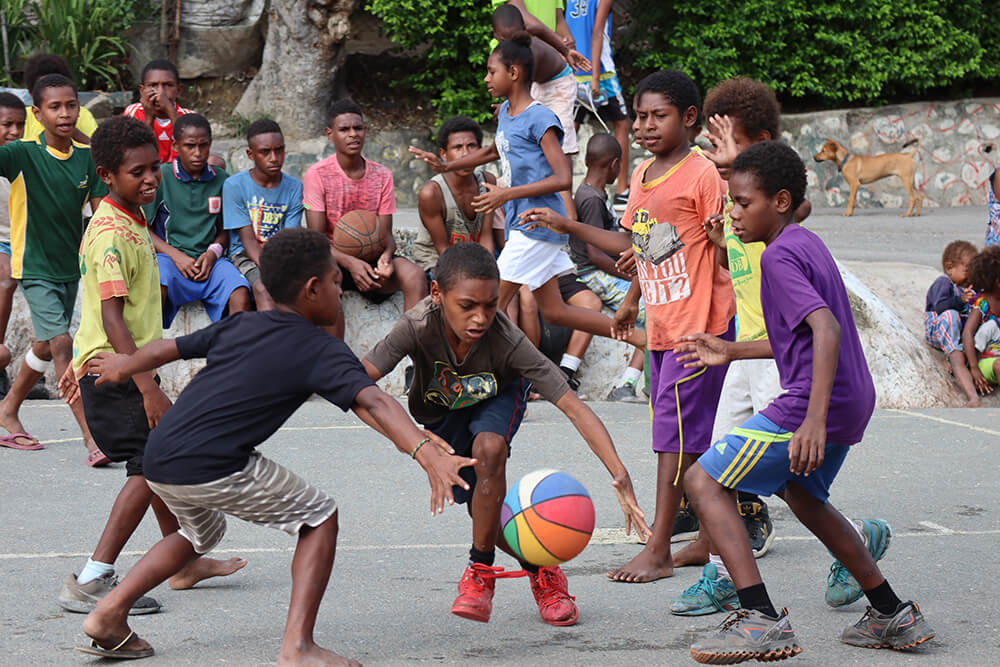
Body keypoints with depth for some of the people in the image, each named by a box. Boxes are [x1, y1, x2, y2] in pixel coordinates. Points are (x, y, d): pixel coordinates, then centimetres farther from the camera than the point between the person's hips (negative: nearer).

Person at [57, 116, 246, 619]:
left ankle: (183, 563, 37)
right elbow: (112, 319, -27)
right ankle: (89, 584, -14)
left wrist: (82, 361, 28)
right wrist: (149, 389, -30)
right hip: (115, 375, -10)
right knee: (149, 468, -13)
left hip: (124, 367, 10)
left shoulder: (132, 220, 11)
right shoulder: (111, 234, -22)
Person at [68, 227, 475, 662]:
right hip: (212, 468, -7)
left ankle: (109, 613, 27)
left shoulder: (239, 326, 19)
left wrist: (123, 366, 51)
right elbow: (371, 401, -17)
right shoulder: (320, 351, -1)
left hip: (159, 462, 7)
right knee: (319, 517, 10)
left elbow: (169, 348, 31)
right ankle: (297, 646, -1)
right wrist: (425, 451, -30)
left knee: (202, 532, 36)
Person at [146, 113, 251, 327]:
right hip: (169, 255, -2)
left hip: (209, 260, 2)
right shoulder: (161, 177, 2)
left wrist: (214, 252, -5)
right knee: (156, 288, -37)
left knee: (241, 295, -29)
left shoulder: (221, 180, 11)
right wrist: (176, 256, -10)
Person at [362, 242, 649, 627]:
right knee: (486, 513, -5)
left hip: (499, 397, -2)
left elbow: (574, 408, -40)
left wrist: (620, 475, -52)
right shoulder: (419, 327, -39)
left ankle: (480, 571, -18)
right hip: (441, 413, 2)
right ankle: (541, 573, 24)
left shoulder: (507, 342, -39)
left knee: (489, 449, -33)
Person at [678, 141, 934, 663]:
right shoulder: (807, 244, 16)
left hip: (816, 404, -10)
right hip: (853, 403, 10)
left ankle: (761, 619, -20)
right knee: (802, 494, 32)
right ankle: (893, 615, 35)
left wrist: (814, 419, -34)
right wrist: (730, 352, 29)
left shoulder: (779, 256, -13)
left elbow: (826, 329, -26)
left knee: (703, 481, -8)